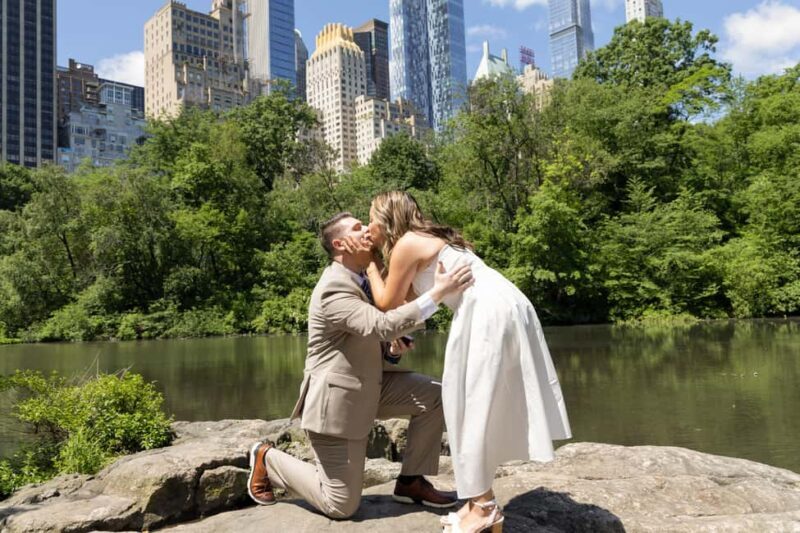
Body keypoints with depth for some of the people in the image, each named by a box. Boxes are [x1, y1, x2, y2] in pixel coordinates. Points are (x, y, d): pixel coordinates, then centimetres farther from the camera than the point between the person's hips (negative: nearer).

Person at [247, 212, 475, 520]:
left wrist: (395, 341, 2)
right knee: (341, 506, 0)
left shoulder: (356, 279, 8)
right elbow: (382, 327, -37)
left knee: (435, 397, -4)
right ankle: (267, 458, 20)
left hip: (368, 385, 9)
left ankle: (411, 481, 9)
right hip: (336, 400, -9)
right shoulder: (333, 290, -23)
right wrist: (437, 293, -37)